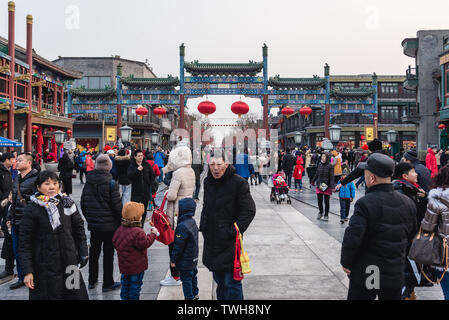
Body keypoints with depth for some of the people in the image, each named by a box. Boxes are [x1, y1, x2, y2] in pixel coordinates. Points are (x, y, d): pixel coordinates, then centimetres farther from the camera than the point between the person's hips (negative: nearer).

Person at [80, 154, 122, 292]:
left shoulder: (88, 182, 1)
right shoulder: (111, 183, -16)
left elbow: (83, 203, 9)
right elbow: (117, 205, -14)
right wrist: (122, 221, -1)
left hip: (93, 224, 5)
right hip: (110, 225, -5)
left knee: (94, 251, 17)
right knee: (108, 253, 5)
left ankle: (92, 281, 29)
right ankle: (108, 284, 13)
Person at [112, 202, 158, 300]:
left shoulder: (120, 229, 0)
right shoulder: (138, 232, -25)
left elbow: (115, 242, 9)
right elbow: (145, 243, -22)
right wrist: (153, 234, -12)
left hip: (124, 265, 7)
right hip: (136, 266, -7)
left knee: (125, 284, 20)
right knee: (135, 284, 6)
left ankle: (124, 297, 29)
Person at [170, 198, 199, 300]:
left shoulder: (182, 226, -26)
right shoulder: (193, 222, 3)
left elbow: (178, 246, -22)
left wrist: (173, 260, -12)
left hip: (185, 261, -9)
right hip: (193, 259, 9)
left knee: (186, 280, 3)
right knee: (193, 276, 22)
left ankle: (189, 297, 12)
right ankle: (195, 295, 35)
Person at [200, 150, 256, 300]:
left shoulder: (238, 183, -13)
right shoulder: (208, 182, 8)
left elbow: (249, 211, -13)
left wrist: (233, 231, -16)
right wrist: (203, 226, 12)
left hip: (229, 242, -7)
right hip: (212, 240, 7)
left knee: (231, 282, -4)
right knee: (219, 280, 19)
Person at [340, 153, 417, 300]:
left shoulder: (366, 203, -20)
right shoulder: (408, 203, 1)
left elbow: (351, 239, -24)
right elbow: (411, 237, 11)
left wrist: (345, 263, -9)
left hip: (365, 277, -5)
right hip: (395, 275, 6)